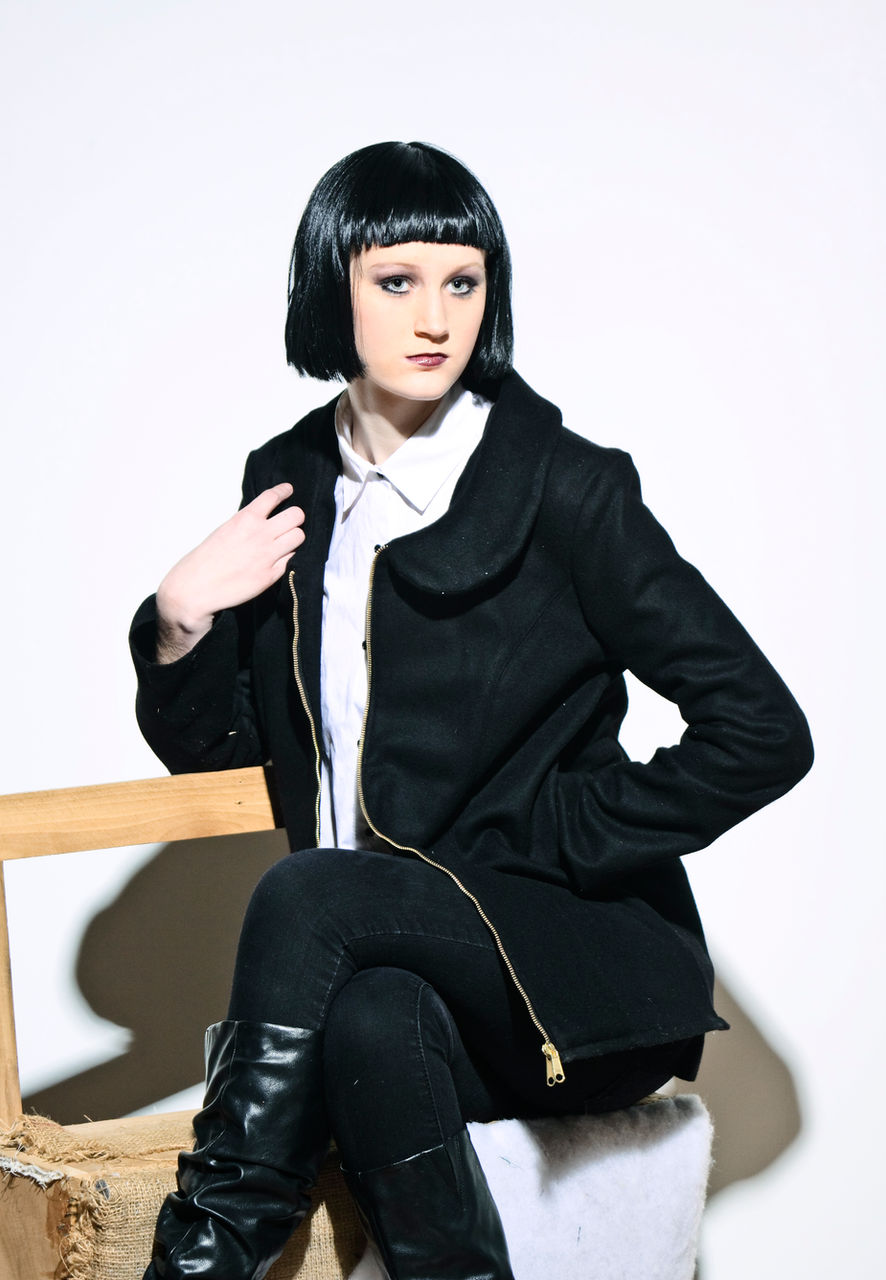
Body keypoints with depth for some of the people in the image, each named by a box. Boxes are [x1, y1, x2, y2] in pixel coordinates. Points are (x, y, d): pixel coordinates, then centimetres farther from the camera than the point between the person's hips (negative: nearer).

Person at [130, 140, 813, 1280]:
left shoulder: (563, 488, -4)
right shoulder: (291, 485, 11)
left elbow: (763, 731, -6)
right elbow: (212, 752, 20)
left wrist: (550, 838, -9)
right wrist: (181, 619, -1)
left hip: (574, 969, -3)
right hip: (371, 959, 3)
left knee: (308, 895, -32)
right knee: (373, 1023, -35)